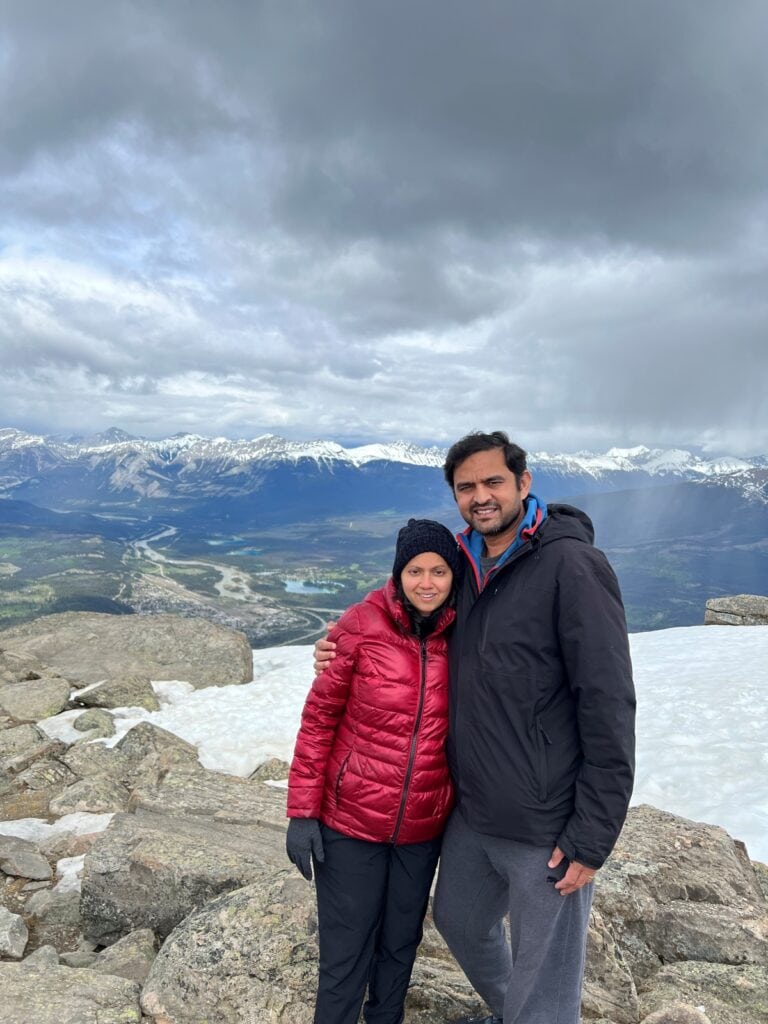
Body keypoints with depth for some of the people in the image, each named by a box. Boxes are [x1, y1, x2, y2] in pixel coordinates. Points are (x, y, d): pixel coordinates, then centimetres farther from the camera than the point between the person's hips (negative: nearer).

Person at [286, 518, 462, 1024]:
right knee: (345, 952, 11)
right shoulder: (361, 625, -15)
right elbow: (319, 717, -9)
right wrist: (303, 810, -9)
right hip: (350, 822, -3)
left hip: (424, 828, 3)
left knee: (401, 943, 22)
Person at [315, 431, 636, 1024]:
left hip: (547, 828, -8)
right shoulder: (468, 567, 5)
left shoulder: (572, 566, -18)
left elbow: (609, 707, -19)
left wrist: (593, 836, -17)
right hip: (471, 813, 8)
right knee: (459, 919, 28)